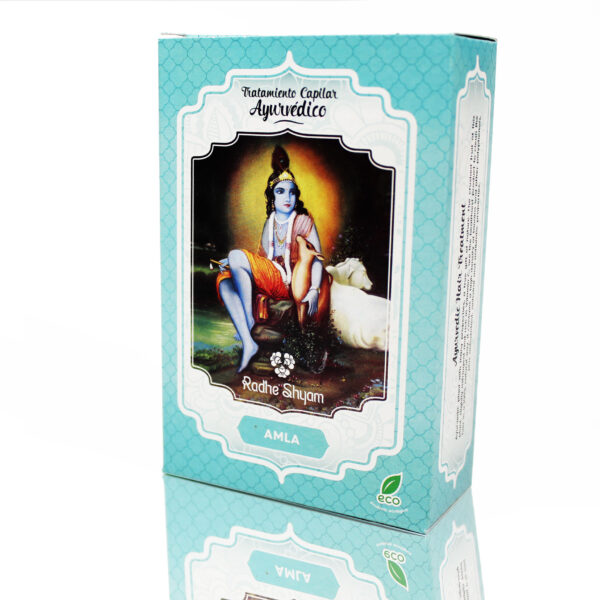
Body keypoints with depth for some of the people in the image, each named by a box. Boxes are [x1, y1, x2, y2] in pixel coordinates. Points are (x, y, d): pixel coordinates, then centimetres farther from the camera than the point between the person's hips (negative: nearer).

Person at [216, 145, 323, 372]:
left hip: (291, 283, -6)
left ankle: (249, 322, -17)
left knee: (236, 255, -21)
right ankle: (248, 343, -31)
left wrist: (314, 290, -21)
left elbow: (316, 259, -7)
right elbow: (263, 257, 17)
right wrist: (232, 263, 3)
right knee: (225, 280, -18)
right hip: (270, 281, 6)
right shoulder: (270, 223, 18)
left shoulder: (303, 221, 1)